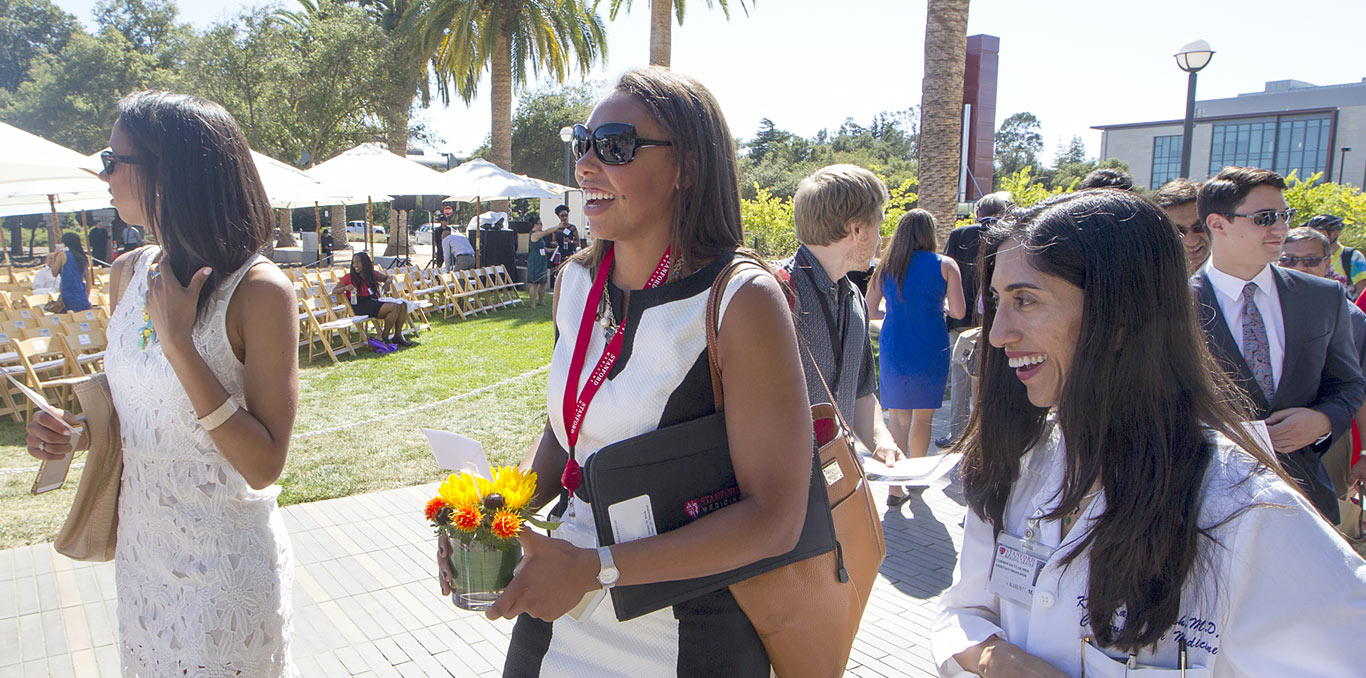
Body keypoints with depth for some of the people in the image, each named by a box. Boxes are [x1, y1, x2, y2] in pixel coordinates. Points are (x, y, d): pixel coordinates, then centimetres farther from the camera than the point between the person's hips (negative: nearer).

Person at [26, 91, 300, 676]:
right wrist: (72, 433, -5)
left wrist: (179, 341, -29)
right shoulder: (130, 273, 0)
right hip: (139, 553, 7)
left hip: (223, 567, -6)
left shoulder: (259, 290, -22)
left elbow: (263, 466, -25)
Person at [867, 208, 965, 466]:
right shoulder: (945, 265, -4)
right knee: (923, 417, 12)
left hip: (893, 349, 2)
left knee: (898, 418, 10)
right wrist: (936, 307, 12)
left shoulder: (886, 266, 3)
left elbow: (869, 311, 6)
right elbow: (959, 312, -8)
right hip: (931, 349, -2)